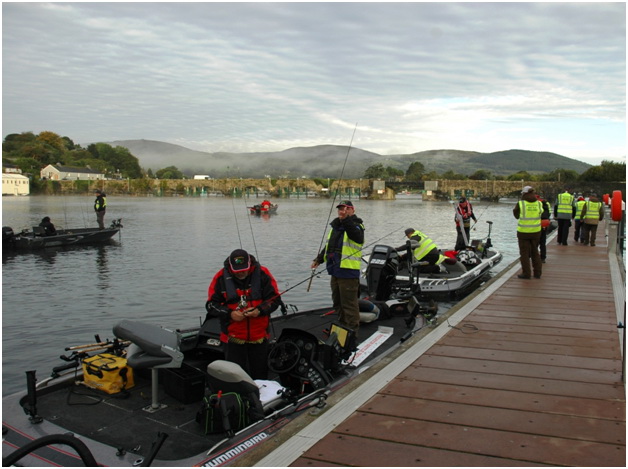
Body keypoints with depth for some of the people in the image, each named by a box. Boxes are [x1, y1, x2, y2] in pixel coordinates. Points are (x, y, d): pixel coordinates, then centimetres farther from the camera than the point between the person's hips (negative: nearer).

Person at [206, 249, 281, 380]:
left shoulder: (262, 273, -7)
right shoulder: (221, 277, -8)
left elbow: (275, 299, -3)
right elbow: (211, 304, -3)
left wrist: (259, 310, -20)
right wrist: (229, 313, -18)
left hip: (259, 336, 1)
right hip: (233, 338, -1)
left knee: (260, 374, 15)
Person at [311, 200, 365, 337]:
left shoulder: (356, 225, -9)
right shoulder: (335, 226, 14)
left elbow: (356, 235, -34)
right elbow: (329, 246, 27)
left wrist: (346, 219, -44)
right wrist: (319, 259, 28)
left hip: (348, 271, -9)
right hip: (335, 270, 9)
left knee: (349, 303, -5)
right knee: (338, 302, 20)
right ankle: (342, 328, 35)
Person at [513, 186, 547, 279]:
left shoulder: (520, 204, -11)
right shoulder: (539, 203, -2)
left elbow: (516, 215, 3)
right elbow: (540, 214, 9)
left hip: (523, 232, -4)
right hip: (536, 232, 4)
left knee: (524, 253, 6)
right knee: (535, 252, 16)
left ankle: (526, 273, 7)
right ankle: (537, 272, 19)